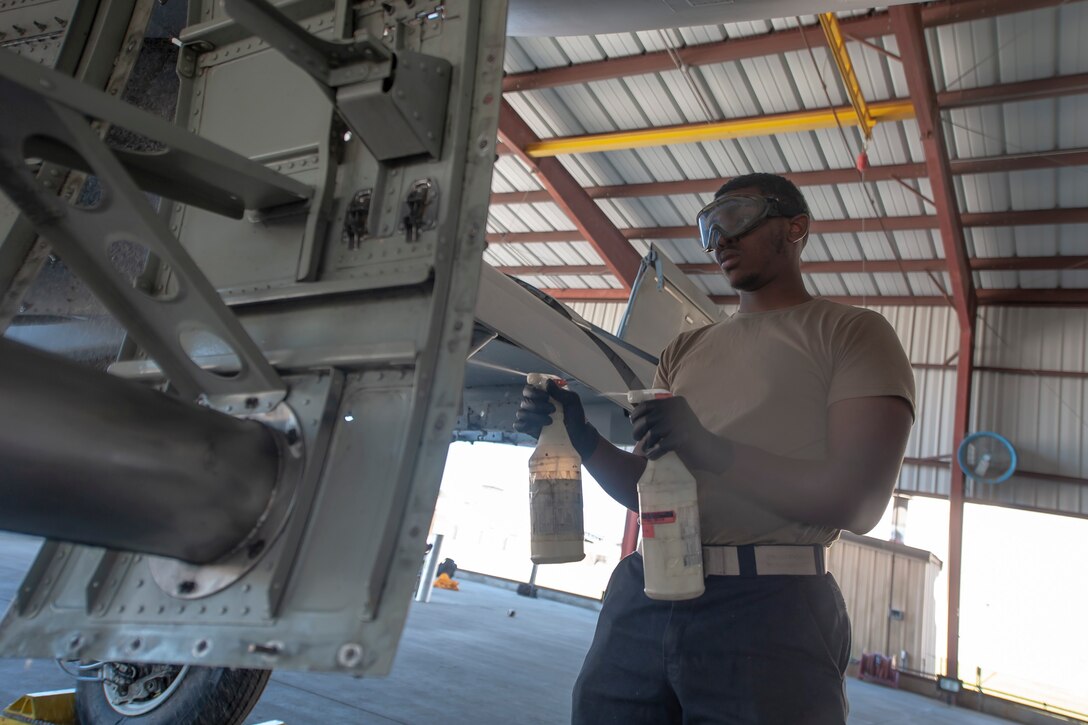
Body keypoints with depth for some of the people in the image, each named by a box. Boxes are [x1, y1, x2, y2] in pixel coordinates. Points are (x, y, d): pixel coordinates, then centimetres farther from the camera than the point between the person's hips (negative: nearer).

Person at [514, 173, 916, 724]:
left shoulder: (851, 332, 2)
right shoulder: (685, 350, 18)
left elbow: (860, 503, -10)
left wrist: (713, 452, -20)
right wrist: (583, 439, -2)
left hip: (768, 609, -5)